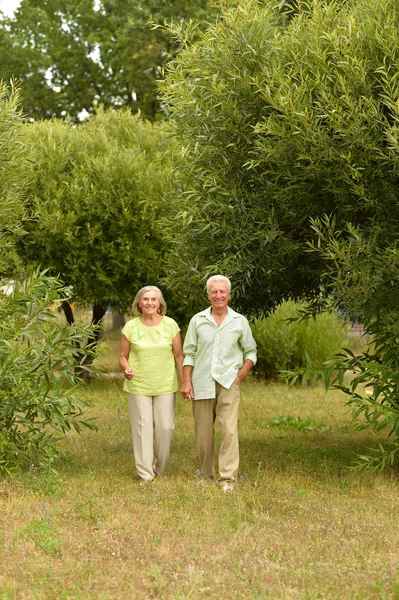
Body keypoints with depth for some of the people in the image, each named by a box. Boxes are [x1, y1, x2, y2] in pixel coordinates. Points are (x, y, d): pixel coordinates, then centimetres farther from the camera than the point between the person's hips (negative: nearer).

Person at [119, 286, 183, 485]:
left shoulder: (170, 325, 0)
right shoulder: (130, 327, -1)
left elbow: (179, 355, 4)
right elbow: (123, 355, 6)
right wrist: (126, 369, -15)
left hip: (165, 386, 1)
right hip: (138, 386, -1)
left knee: (165, 427, 1)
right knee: (142, 428, -1)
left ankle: (160, 469, 19)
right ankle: (145, 474, 6)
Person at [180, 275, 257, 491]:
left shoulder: (240, 321, 6)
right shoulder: (197, 321, 6)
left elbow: (250, 352, 12)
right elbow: (188, 353, 7)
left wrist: (240, 375, -1)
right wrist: (186, 382, -2)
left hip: (228, 383, -1)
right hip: (201, 384, 1)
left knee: (229, 430, -13)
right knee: (203, 433, 5)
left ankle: (228, 479, -12)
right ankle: (206, 476, 17)